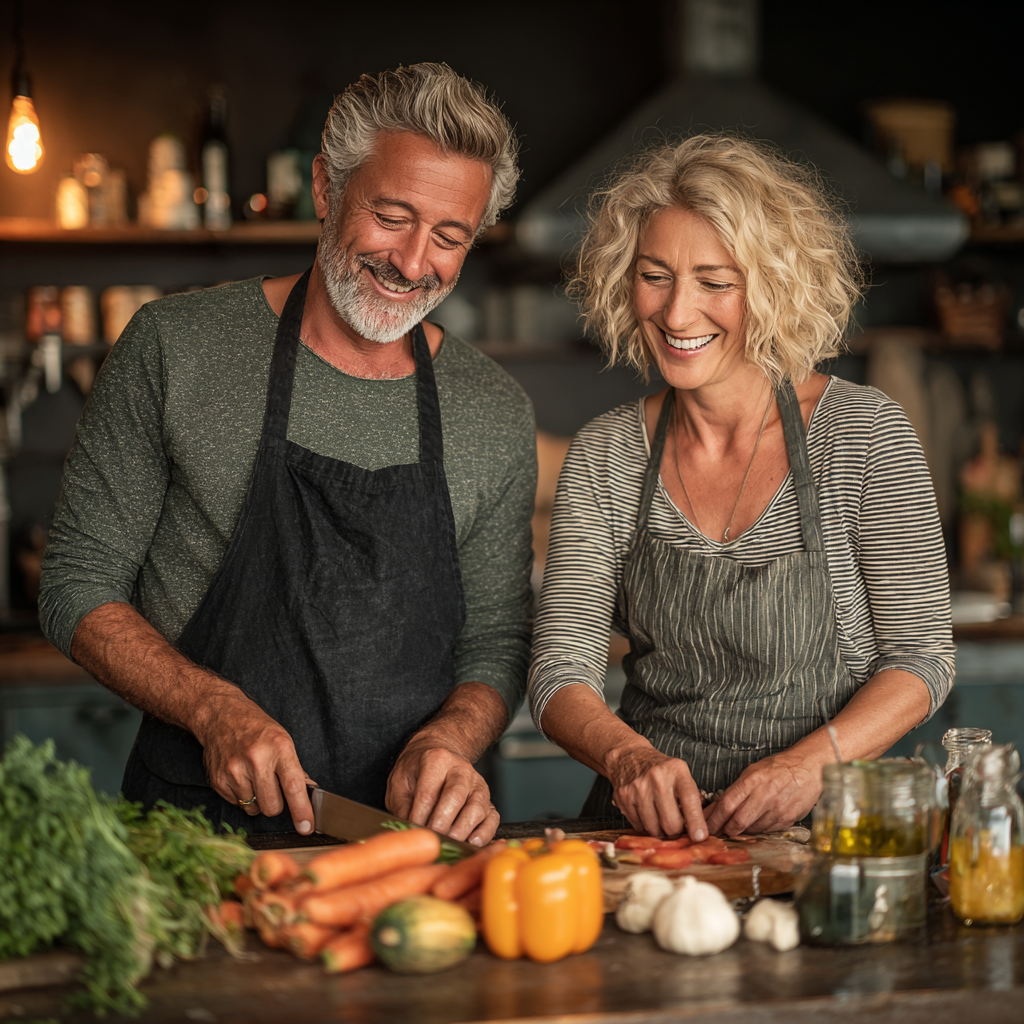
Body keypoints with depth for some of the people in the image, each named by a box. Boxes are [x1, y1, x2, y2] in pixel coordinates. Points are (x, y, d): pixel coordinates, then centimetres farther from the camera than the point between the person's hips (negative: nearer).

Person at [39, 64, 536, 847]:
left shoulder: (497, 416, 8)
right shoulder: (175, 348, 0)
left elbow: (495, 643, 13)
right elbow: (78, 585, 3)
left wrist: (448, 739, -9)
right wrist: (216, 710, -13)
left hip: (407, 833, 3)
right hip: (198, 822, -2)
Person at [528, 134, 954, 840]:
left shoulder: (865, 435, -4)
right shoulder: (603, 456, 4)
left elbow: (922, 657, -2)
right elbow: (561, 673, -1)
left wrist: (810, 764, -19)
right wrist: (626, 753, -23)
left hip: (823, 820, -2)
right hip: (649, 818, 2)